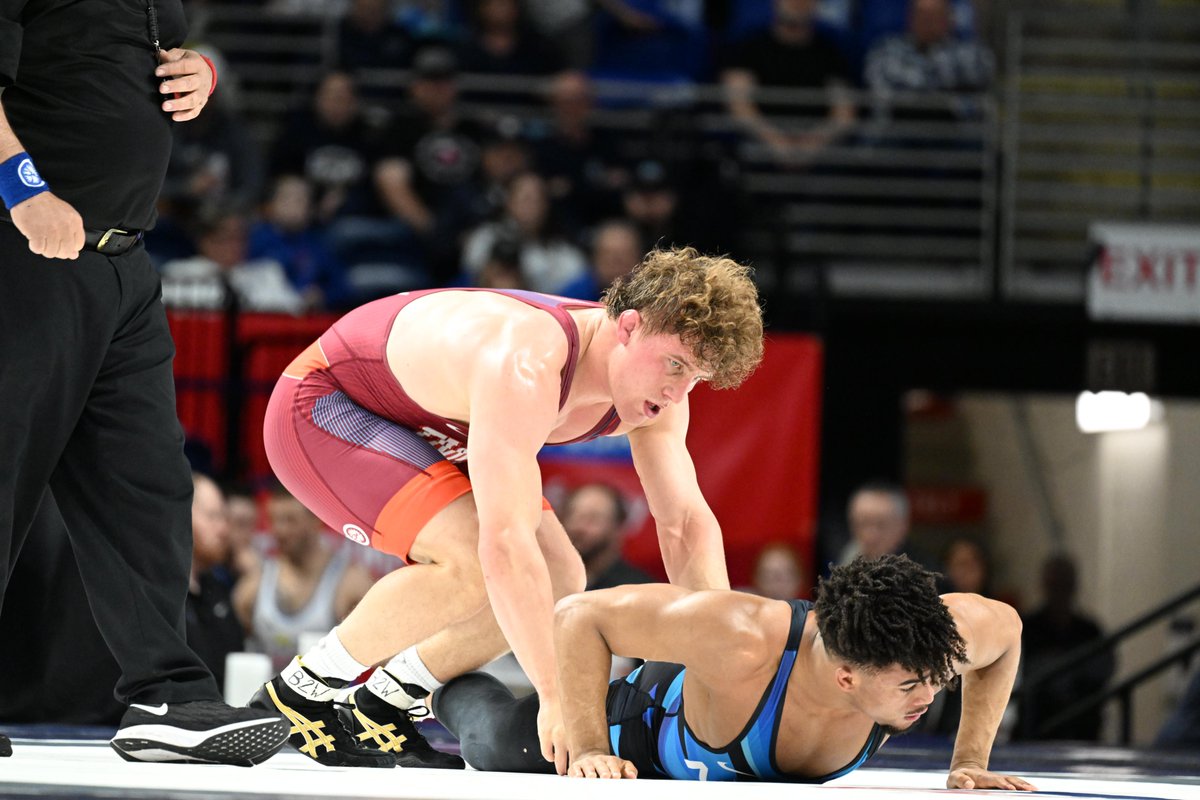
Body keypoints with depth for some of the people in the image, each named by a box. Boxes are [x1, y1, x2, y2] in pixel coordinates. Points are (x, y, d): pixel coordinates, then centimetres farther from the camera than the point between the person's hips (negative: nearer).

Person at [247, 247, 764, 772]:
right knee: (472, 562, -29)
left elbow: (687, 523, -9)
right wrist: (554, 698, -45)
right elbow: (505, 542, -46)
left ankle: (384, 706, 11)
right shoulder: (526, 369, -40)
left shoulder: (657, 382, -14)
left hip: (424, 428, 9)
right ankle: (296, 695, -12)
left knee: (558, 581, -4)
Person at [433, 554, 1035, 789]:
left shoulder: (925, 641, -41)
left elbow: (1004, 628, -15)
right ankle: (445, 689, 54)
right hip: (657, 715, -4)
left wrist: (969, 760, -18)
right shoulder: (742, 641, -52)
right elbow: (577, 615, -41)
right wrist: (588, 753, -43)